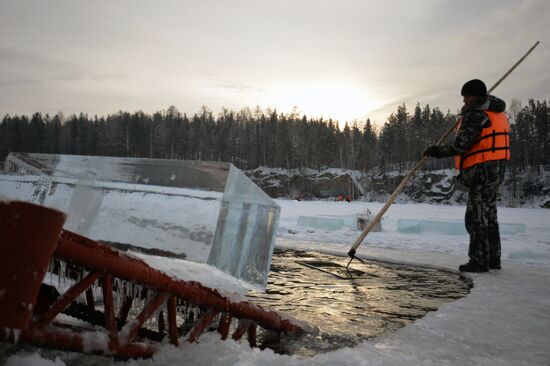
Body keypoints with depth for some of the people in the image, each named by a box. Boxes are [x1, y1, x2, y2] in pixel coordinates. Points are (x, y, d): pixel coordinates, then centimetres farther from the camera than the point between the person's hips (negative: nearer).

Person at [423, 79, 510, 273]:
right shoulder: (498, 113, 17)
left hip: (482, 170, -10)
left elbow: (460, 146, -19)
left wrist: (436, 151, -8)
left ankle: (479, 261, -1)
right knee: (489, 215, 16)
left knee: (476, 217, -5)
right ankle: (493, 259, 22)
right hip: (497, 169, 10)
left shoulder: (475, 115, -14)